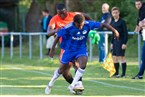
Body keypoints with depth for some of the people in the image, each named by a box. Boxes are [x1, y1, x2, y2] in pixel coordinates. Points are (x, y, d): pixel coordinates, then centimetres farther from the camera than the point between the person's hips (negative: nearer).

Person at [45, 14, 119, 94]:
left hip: (81, 49, 1)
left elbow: (102, 25, -17)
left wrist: (114, 30, -23)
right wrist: (53, 49, -8)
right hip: (69, 50, -1)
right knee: (62, 69, 10)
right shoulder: (68, 28, -26)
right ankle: (50, 84, 37)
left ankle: (72, 86, -15)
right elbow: (58, 36, -13)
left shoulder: (88, 24, -21)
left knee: (83, 64, -27)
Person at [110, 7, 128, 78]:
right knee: (114, 57, 7)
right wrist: (112, 43, 17)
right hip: (115, 41, 7)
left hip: (121, 41, -7)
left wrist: (124, 43, -16)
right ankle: (116, 73, 15)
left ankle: (123, 74, -3)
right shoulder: (112, 22, 12)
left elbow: (126, 33, -11)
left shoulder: (122, 22, -9)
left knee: (122, 57, -7)